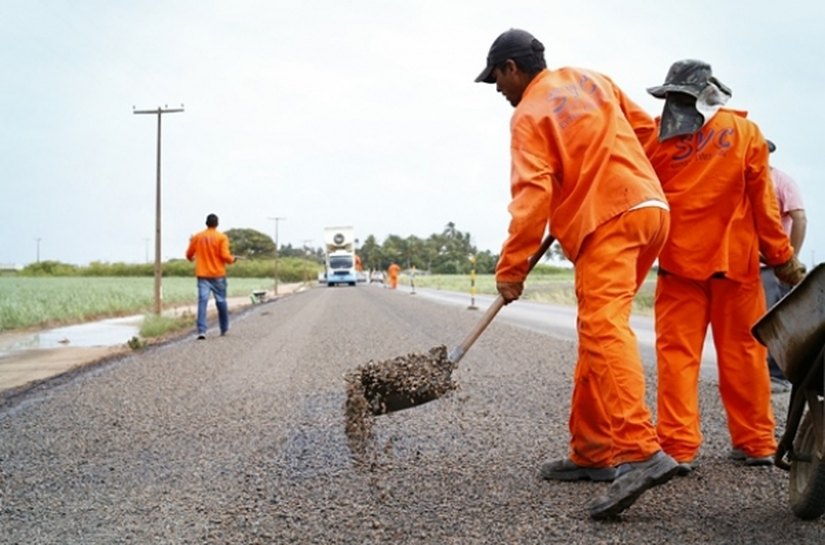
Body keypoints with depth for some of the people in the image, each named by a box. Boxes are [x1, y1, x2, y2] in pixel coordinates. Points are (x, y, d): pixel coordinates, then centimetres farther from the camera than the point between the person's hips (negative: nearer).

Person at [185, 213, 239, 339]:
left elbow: (189, 255, 10)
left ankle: (202, 331, -18)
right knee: (221, 301, 12)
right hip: (218, 274, -1)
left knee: (202, 301, -6)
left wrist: (193, 258, 33)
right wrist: (233, 259, 8)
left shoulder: (197, 237, 5)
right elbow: (225, 256, -13)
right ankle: (224, 329, 24)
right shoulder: (222, 237, -5)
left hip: (202, 275, 2)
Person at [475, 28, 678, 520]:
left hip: (607, 221, -8)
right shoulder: (592, 80, 17)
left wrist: (512, 267, -14)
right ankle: (593, 450, 15)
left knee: (604, 329, -20)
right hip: (649, 206, 8)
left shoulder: (529, 115, -4)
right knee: (598, 332, 12)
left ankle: (640, 452, -36)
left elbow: (533, 194, -15)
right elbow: (644, 128, 21)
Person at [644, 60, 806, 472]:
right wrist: (782, 257, 7)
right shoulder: (745, 132, 1)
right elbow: (762, 204, 0)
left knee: (677, 352, 0)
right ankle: (755, 442, 15)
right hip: (735, 259, 1)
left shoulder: (656, 137, 0)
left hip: (680, 261, -1)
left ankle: (678, 446, -5)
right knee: (742, 351, 8)